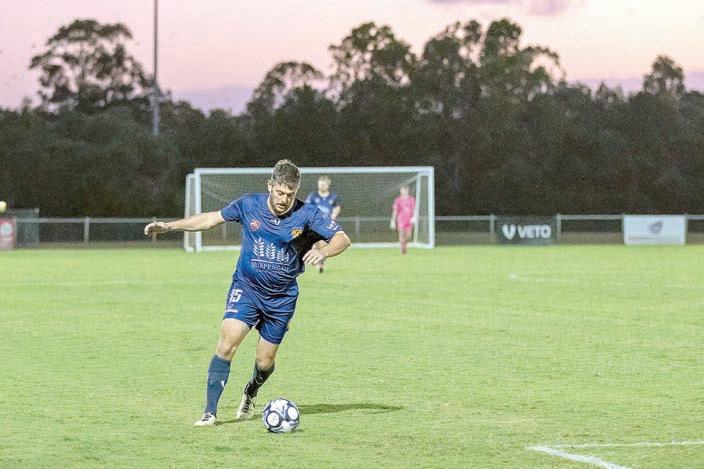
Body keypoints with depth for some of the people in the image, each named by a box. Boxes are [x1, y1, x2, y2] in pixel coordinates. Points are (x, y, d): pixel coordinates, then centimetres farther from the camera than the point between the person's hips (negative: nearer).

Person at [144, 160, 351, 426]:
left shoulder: (306, 215, -13)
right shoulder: (249, 205, -8)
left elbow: (342, 239, -15)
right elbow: (211, 219, 5)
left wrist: (322, 252, -37)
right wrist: (169, 226, 3)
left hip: (282, 297, 0)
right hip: (246, 287, 0)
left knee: (265, 362, 7)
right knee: (227, 342, -21)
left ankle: (250, 393, 43)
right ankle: (210, 412, -15)